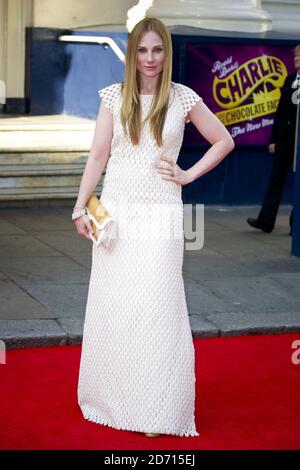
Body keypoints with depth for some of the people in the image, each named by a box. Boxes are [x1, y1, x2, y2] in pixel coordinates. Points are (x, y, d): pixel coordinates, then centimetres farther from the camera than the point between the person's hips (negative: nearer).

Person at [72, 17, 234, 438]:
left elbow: (224, 141, 9)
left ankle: (156, 409, 9)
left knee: (157, 307, -1)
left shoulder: (183, 98, -1)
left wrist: (188, 175, 1)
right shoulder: (114, 97, 3)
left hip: (160, 216, -2)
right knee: (111, 306, 6)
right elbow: (98, 156, 3)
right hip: (116, 212, 2)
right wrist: (81, 206, -4)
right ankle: (111, 398, 20)